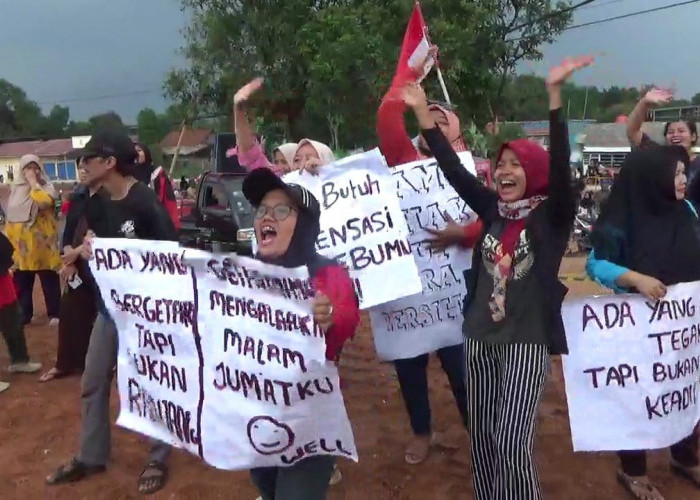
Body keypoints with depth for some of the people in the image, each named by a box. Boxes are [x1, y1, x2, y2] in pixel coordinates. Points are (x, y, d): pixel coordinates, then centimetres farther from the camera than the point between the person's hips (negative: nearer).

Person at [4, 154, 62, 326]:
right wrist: (8, 240, 12)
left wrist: (33, 183, -17)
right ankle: (23, 316, 21)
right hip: (21, 244, 5)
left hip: (42, 242, -4)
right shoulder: (15, 189, 11)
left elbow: (44, 202, -27)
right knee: (21, 284, 10)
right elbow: (10, 217, 15)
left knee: (49, 282, 3)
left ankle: (54, 314, 13)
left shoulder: (46, 187, -3)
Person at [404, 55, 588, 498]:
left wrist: (555, 93, -28)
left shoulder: (553, 214, -5)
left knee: (512, 442, -9)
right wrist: (423, 112, 4)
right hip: (481, 335, 5)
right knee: (482, 436, 13)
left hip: (528, 339, -5)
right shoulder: (494, 209, 7)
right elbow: (452, 169, 6)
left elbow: (560, 161, -19)